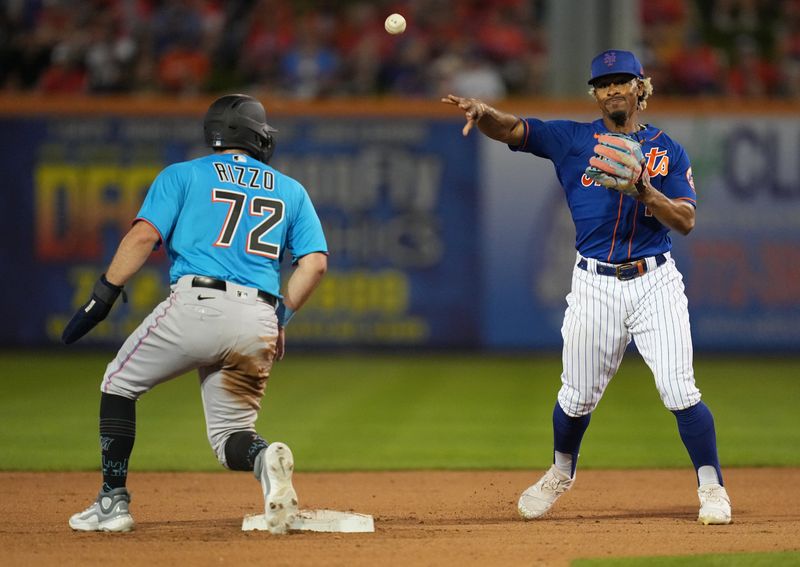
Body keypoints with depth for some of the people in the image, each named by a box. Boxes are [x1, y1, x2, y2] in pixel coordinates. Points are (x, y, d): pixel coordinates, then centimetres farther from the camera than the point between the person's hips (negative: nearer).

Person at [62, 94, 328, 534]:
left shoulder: (182, 175, 12)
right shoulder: (290, 190, 21)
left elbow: (144, 235, -2)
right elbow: (315, 262, 12)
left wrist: (103, 296, 0)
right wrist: (280, 319, 19)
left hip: (194, 304, -3)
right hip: (257, 323, 3)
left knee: (120, 383, 20)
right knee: (230, 435, 13)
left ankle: (113, 501, 13)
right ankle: (265, 459, -23)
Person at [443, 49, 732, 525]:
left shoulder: (667, 150, 7)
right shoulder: (574, 139, 8)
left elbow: (686, 221, -2)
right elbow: (513, 130, -4)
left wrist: (641, 188, -18)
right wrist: (483, 112, -26)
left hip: (656, 282, -1)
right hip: (595, 285, 1)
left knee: (679, 391, -10)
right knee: (579, 396, 7)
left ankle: (712, 489, 1)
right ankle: (561, 473, 33)